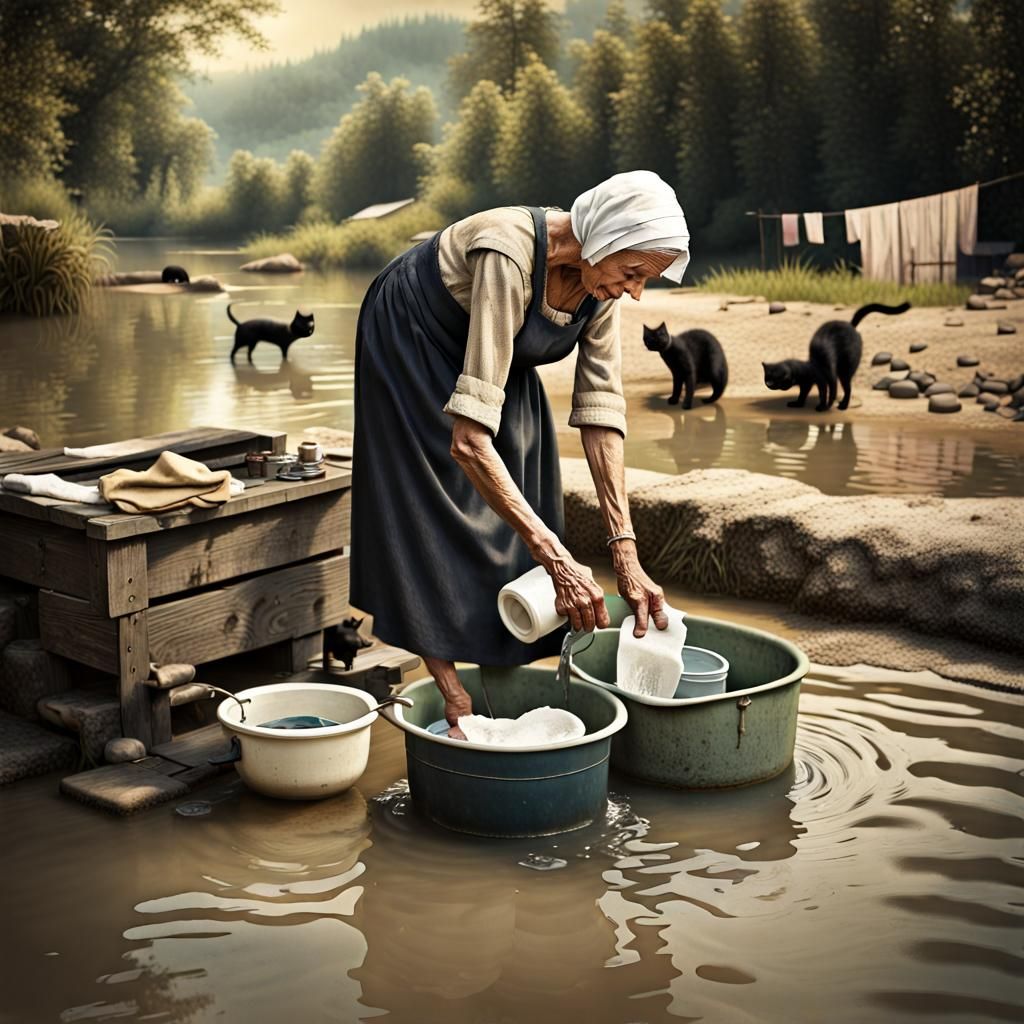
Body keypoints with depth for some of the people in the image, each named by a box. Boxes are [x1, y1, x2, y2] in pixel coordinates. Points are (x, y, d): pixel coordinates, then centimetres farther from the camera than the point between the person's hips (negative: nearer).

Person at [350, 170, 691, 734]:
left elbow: (601, 413, -15)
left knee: (512, 531, 2)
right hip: (413, 345, -6)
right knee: (437, 523, -9)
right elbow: (468, 440, -45)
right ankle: (456, 708, -4)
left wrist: (625, 551, -20)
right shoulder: (510, 257, -41)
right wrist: (556, 557, -46)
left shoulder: (599, 277, -20)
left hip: (495, 352, 7)